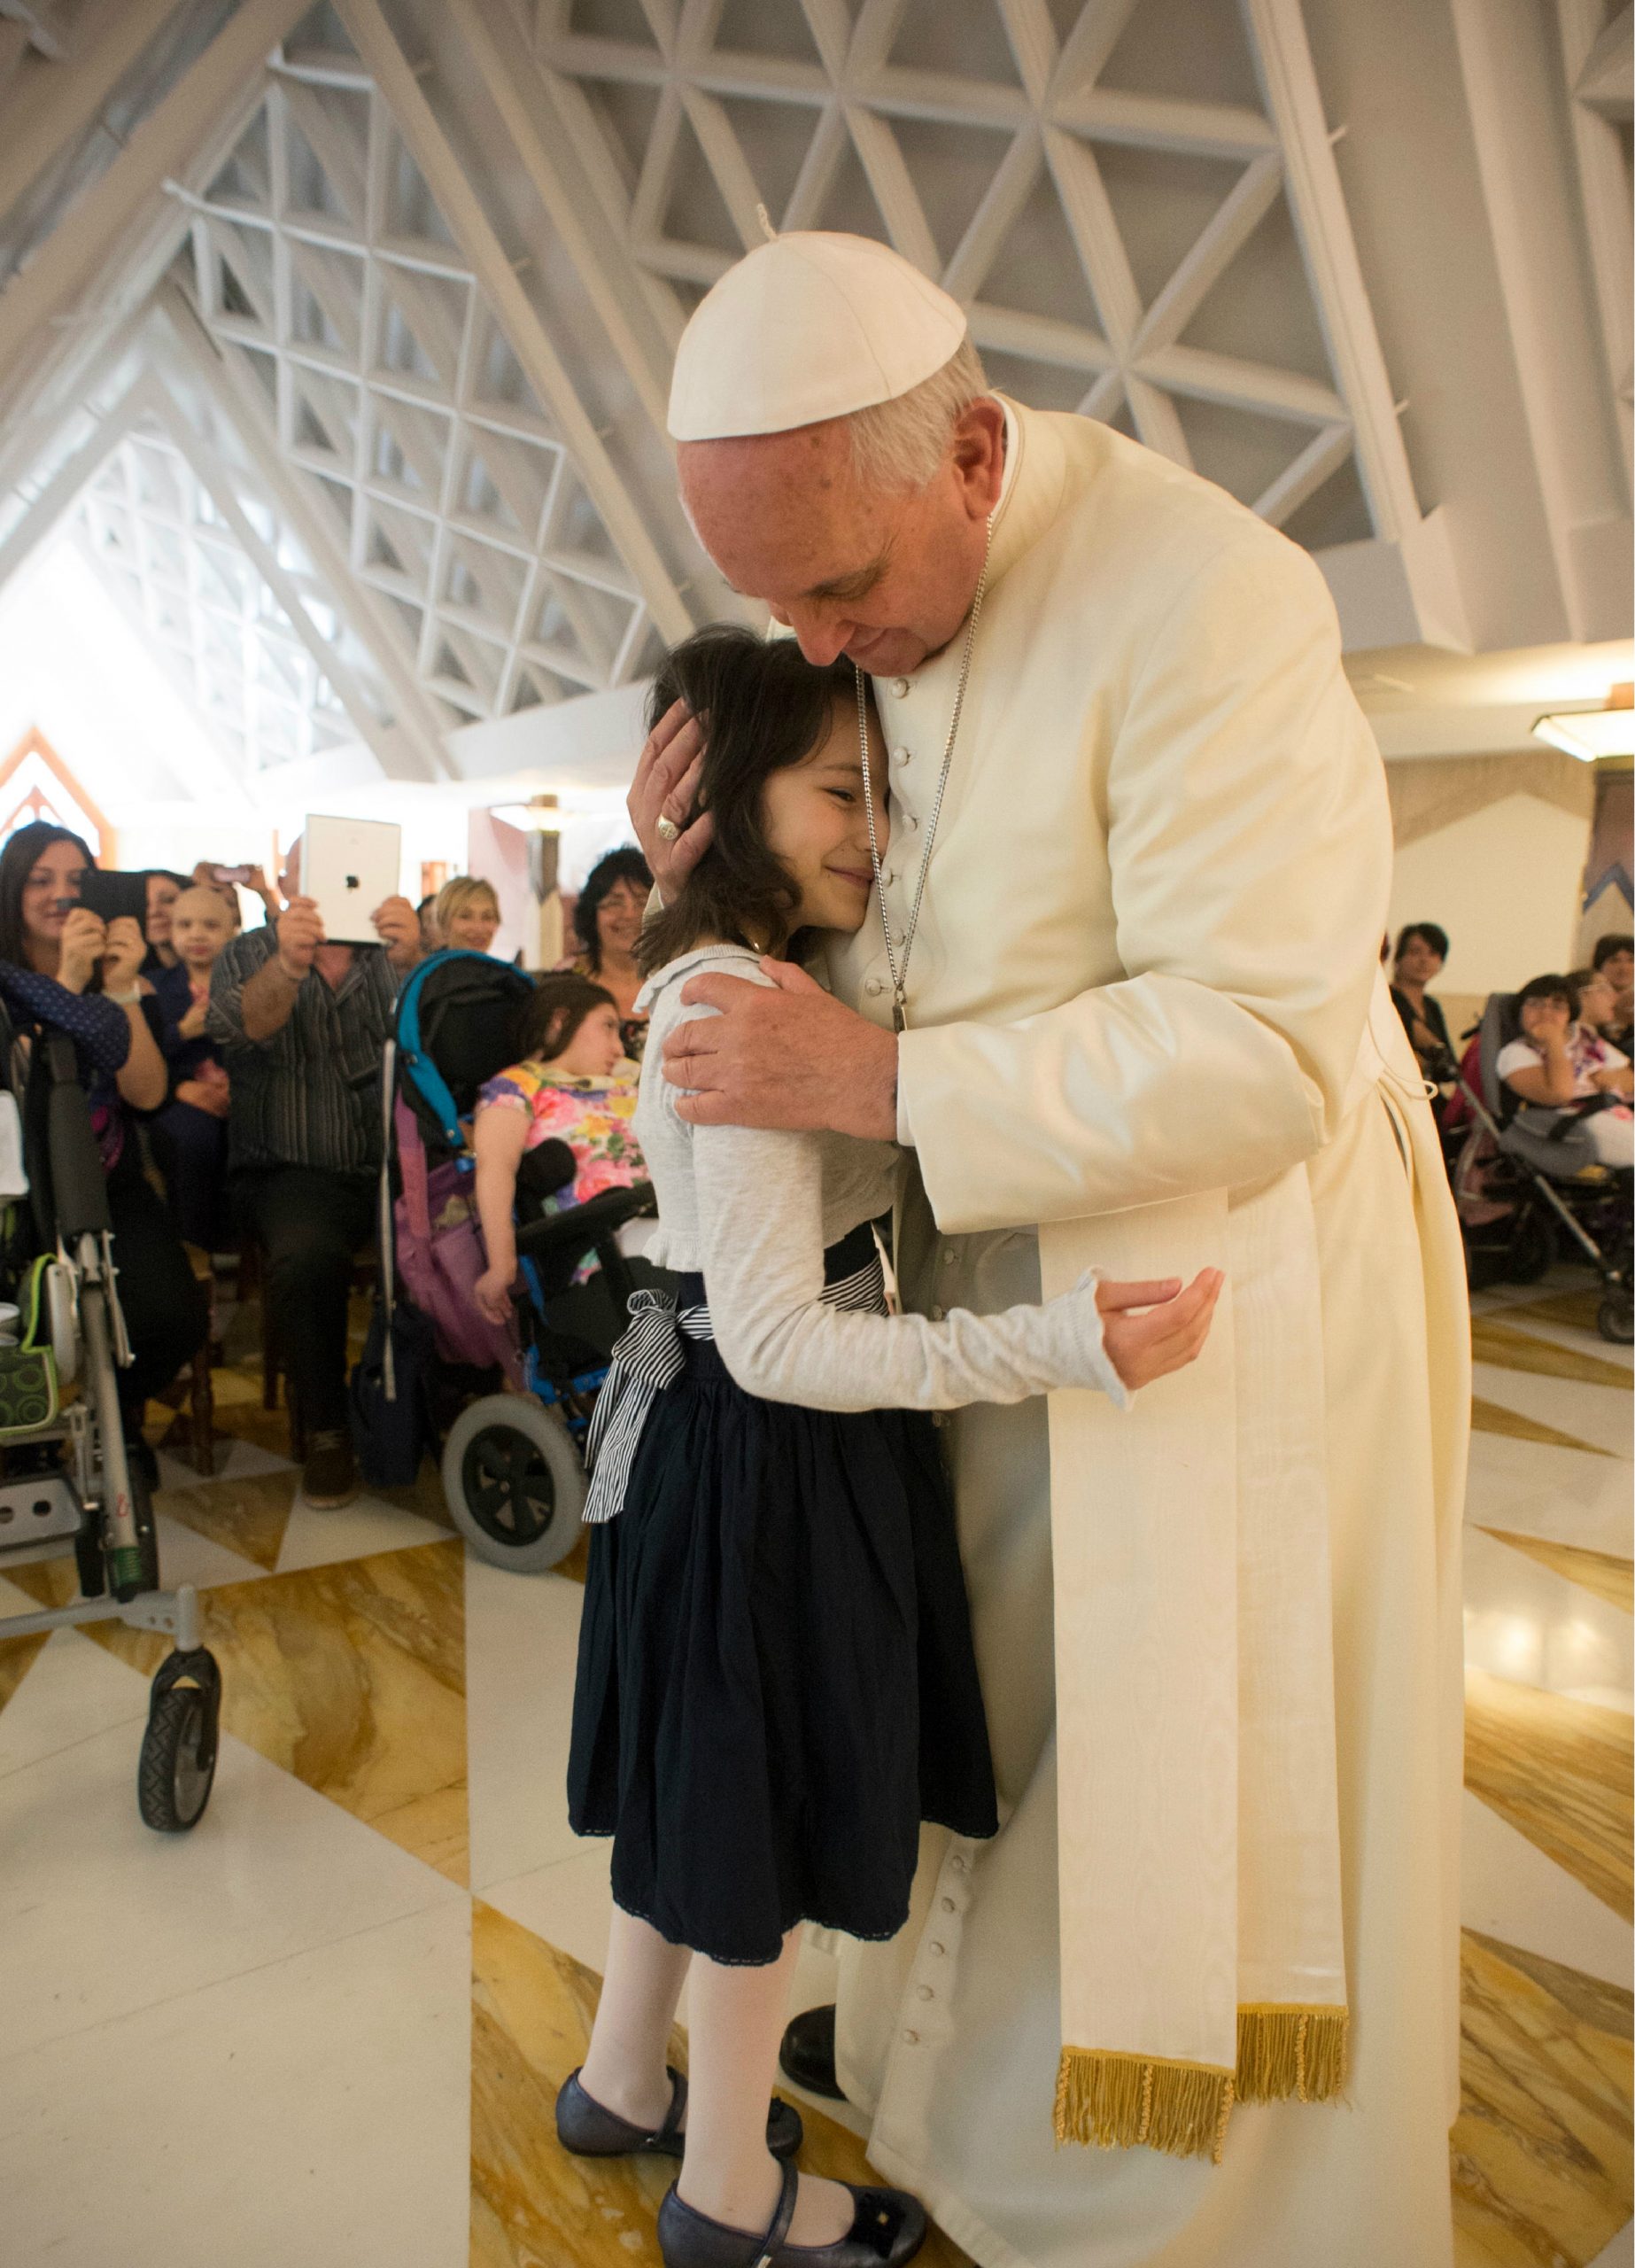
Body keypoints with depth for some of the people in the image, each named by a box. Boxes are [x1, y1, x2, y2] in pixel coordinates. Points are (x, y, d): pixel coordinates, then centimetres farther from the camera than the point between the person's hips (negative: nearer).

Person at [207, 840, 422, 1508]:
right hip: (291, 1170, -1)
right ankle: (324, 1427, -11)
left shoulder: (391, 956, 12)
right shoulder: (248, 956, 11)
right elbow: (238, 1028, -13)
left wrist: (410, 960, -32)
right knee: (307, 1253, -32)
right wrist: (289, 965, -35)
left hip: (391, 1166, 2)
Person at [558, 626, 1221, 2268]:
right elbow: (775, 1345, -27)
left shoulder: (705, 984, 8)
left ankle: (623, 2081, 47)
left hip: (703, 1436, 10)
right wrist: (1059, 1347, -32)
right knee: (762, 1821, 10)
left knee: (706, 1789, 25)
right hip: (772, 1461, -10)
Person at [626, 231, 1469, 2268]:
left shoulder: (1204, 598, -24)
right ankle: (945, 2041, 46)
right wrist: (711, 878, -11)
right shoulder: (861, 593, 0)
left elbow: (1261, 1055, -28)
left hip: (1222, 1248, -6)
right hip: (994, 1247, 7)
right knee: (978, 1666, 20)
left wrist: (882, 1082, -27)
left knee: (1185, 1764, 7)